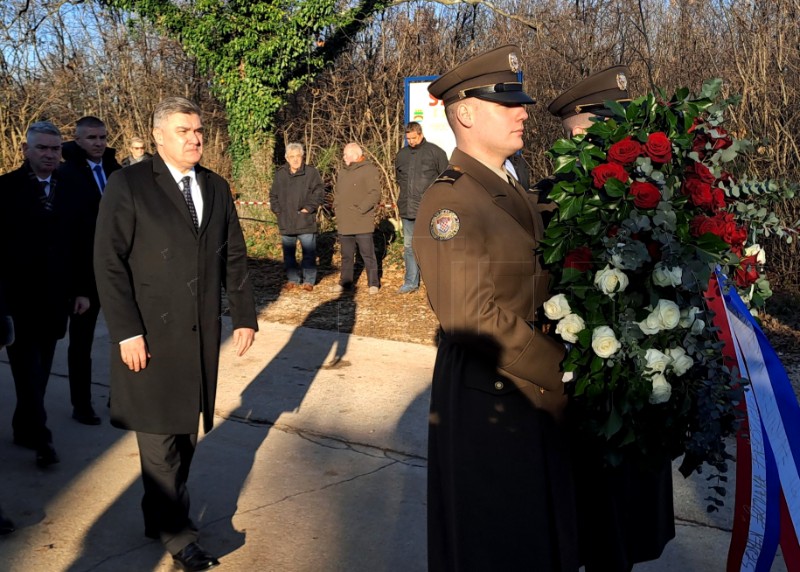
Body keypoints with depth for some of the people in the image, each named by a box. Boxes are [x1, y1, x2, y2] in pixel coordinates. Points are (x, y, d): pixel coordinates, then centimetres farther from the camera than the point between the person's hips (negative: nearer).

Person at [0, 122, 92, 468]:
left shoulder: (70, 190, 7)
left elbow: (80, 244, 9)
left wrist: (82, 289, 7)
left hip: (55, 296, 4)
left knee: (40, 369, 10)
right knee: (28, 368, -1)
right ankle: (40, 436, 5)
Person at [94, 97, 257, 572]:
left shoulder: (217, 188, 10)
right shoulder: (129, 185, -5)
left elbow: (235, 257, 13)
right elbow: (109, 261, -9)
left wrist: (245, 316, 9)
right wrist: (126, 331, -14)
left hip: (202, 332, 5)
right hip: (152, 334, -4)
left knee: (186, 429, 11)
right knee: (161, 435, 3)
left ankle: (163, 512, 28)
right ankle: (176, 531, 18)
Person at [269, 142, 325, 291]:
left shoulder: (311, 172, -1)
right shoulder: (280, 174, 9)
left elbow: (319, 192, -3)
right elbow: (273, 195, 17)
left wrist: (309, 208, -11)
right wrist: (277, 210, 4)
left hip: (306, 222, -3)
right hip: (286, 222, 3)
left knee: (309, 252, 1)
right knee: (288, 253, 10)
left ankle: (309, 280, 11)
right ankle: (292, 279, 21)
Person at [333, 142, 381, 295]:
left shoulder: (369, 170, -7)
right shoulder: (343, 171, 17)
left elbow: (375, 193, -14)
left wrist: (360, 208, -17)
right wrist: (337, 207, 10)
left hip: (362, 222, -7)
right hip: (344, 222, 7)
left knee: (367, 254, -2)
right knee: (346, 255, 13)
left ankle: (373, 283, 6)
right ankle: (345, 281, 22)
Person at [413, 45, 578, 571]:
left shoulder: (519, 195, 12)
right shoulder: (449, 202, -17)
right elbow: (470, 317, -23)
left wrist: (558, 361, -2)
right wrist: (558, 371, -17)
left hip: (539, 389, 8)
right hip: (485, 396, -8)